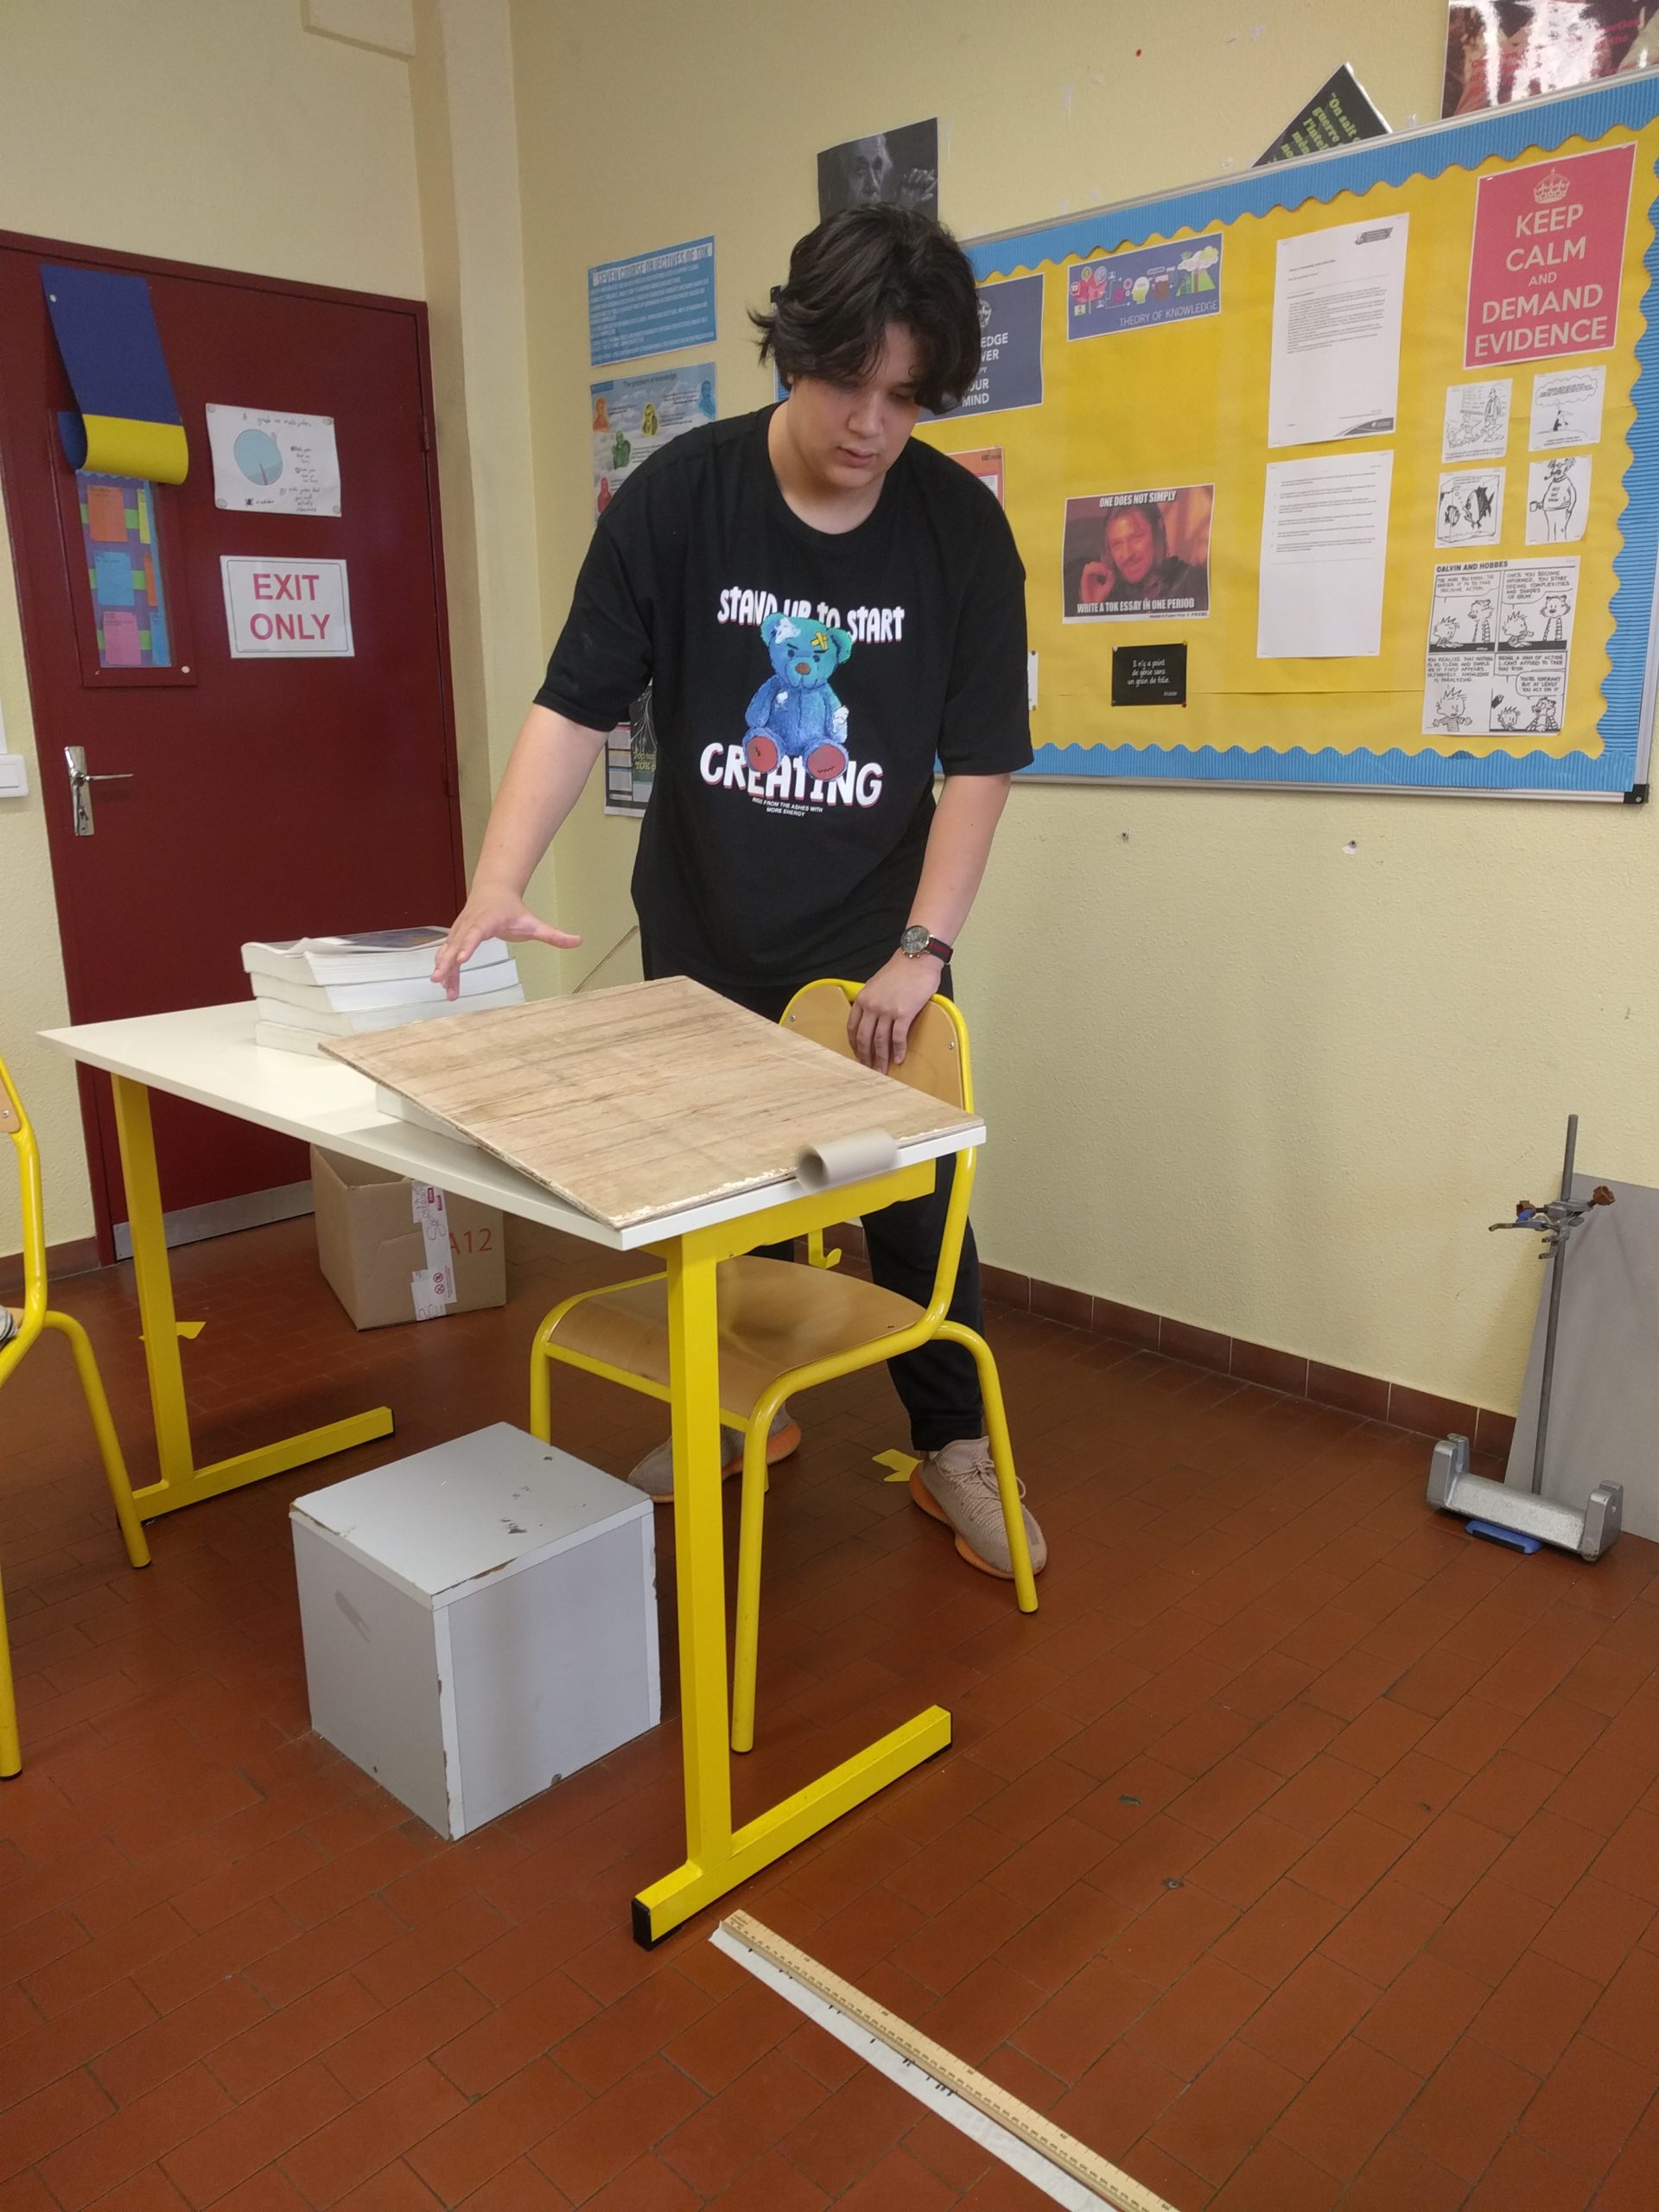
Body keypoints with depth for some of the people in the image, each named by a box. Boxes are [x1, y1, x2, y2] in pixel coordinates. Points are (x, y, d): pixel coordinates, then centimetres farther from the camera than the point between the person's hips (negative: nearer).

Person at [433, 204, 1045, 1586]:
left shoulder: (962, 526, -9)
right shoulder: (677, 497, -10)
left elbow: (981, 760, -7)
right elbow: (578, 706, -11)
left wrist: (922, 947, -14)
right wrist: (500, 883, -23)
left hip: (876, 939, -1)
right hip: (703, 935, 1)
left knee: (915, 1192, 3)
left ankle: (954, 1447, 23)